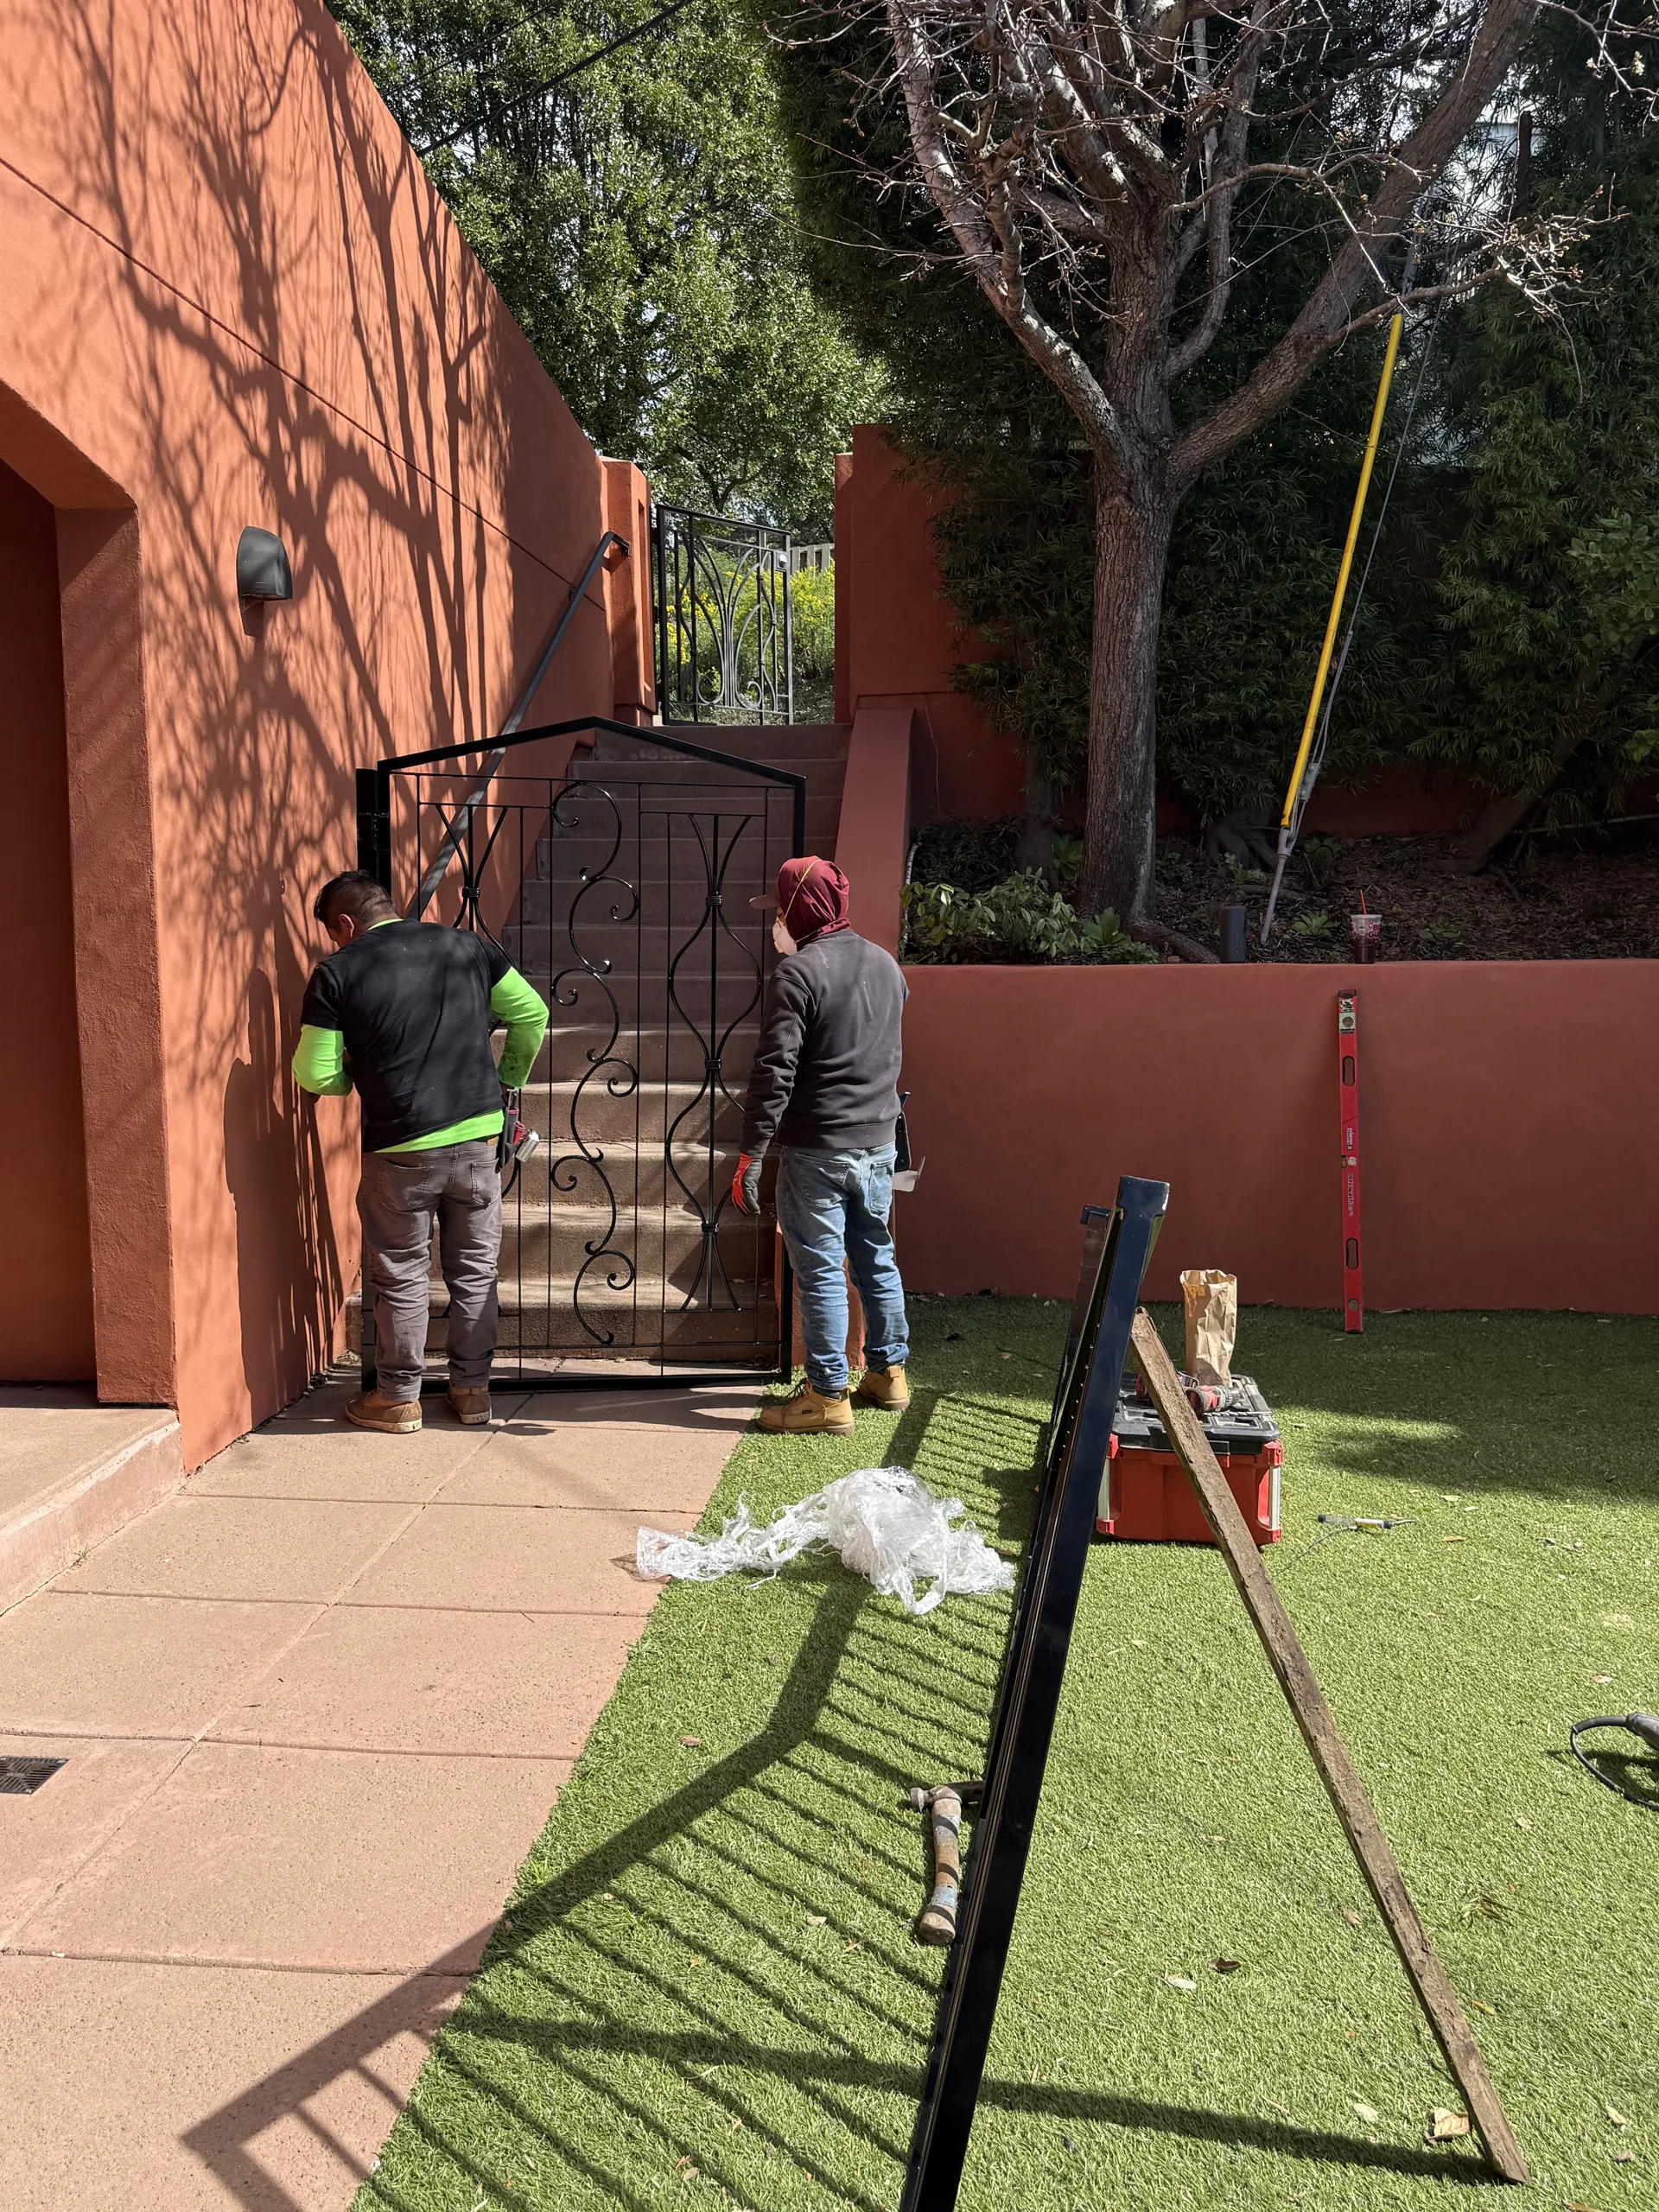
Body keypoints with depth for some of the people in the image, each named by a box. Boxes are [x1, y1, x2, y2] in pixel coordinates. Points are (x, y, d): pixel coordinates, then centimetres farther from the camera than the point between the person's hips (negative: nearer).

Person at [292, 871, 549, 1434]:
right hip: (478, 1135, 3)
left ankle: (398, 1398, 23)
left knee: (400, 1277, 12)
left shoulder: (337, 972, -4)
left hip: (401, 1149, -3)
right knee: (475, 1270, 15)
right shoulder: (466, 946, 5)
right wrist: (508, 1079, 21)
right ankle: (472, 1388, 25)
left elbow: (315, 1075, -6)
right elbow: (532, 1016, 8)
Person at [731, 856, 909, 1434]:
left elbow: (774, 1071, -19)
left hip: (817, 1149, -7)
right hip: (878, 1143, 8)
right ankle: (888, 1372, 31)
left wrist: (751, 1155, -17)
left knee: (821, 1270, 0)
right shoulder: (884, 963, 9)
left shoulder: (798, 972, -14)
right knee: (876, 1257, 18)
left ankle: (827, 1397, 7)